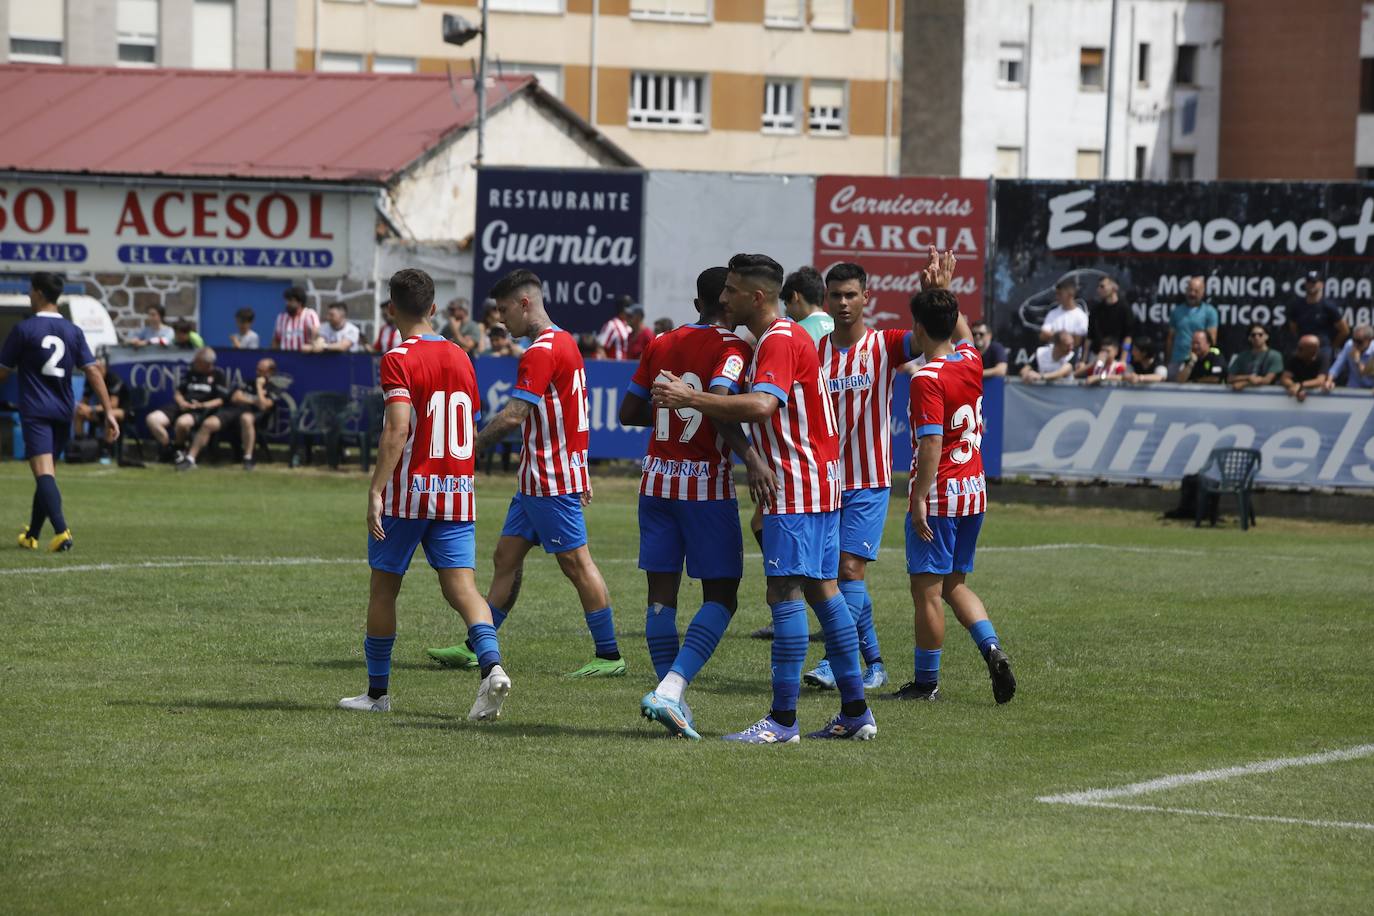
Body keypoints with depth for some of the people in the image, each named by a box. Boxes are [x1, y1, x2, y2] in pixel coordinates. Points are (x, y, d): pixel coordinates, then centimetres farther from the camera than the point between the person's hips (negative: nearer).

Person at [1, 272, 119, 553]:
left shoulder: (23, 329, -6)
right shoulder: (73, 332, 6)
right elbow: (93, 372, -1)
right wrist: (109, 412, -2)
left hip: (35, 411, -5)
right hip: (64, 412, 5)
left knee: (44, 472, -14)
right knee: (47, 473, 17)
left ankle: (61, 531, -33)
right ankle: (32, 536, 28)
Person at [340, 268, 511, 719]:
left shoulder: (398, 359, -9)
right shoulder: (461, 359, 10)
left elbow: (398, 430, -20)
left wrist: (376, 489, -22)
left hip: (407, 492, -5)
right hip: (457, 493, 5)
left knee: (384, 587, 10)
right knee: (461, 585, -3)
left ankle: (377, 691, 18)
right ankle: (491, 665, -28)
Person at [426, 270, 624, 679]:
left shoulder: (542, 351, -17)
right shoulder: (564, 342, 15)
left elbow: (513, 416, -23)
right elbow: (571, 411, 21)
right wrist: (579, 472, 25)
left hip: (551, 482, -10)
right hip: (537, 479, 10)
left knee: (576, 562, -5)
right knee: (506, 556, 11)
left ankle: (610, 656, -1)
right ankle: (476, 648, 14)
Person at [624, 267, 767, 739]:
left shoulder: (661, 345, 9)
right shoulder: (733, 347, -8)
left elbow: (628, 412, 13)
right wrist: (750, 456, -30)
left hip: (657, 477, 5)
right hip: (706, 481, -5)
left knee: (662, 593, 8)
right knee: (721, 596, 0)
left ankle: (672, 694, 7)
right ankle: (670, 689, -17)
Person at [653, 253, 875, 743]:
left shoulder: (780, 340, -15)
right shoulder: (781, 337, 18)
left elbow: (762, 405, -31)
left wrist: (691, 398, -28)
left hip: (796, 490, -11)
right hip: (818, 484, 11)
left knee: (785, 592, -11)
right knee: (822, 590, 12)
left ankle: (782, 720, -13)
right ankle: (855, 712, 14)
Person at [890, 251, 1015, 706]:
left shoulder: (927, 379, -17)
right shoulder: (971, 363, 3)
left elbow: (931, 444, -22)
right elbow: (961, 331, 28)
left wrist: (919, 498, -20)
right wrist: (943, 291, 30)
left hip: (938, 496, -8)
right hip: (975, 490, 8)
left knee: (927, 589, 1)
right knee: (955, 584, 18)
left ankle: (926, 682, 6)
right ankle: (992, 649, -1)